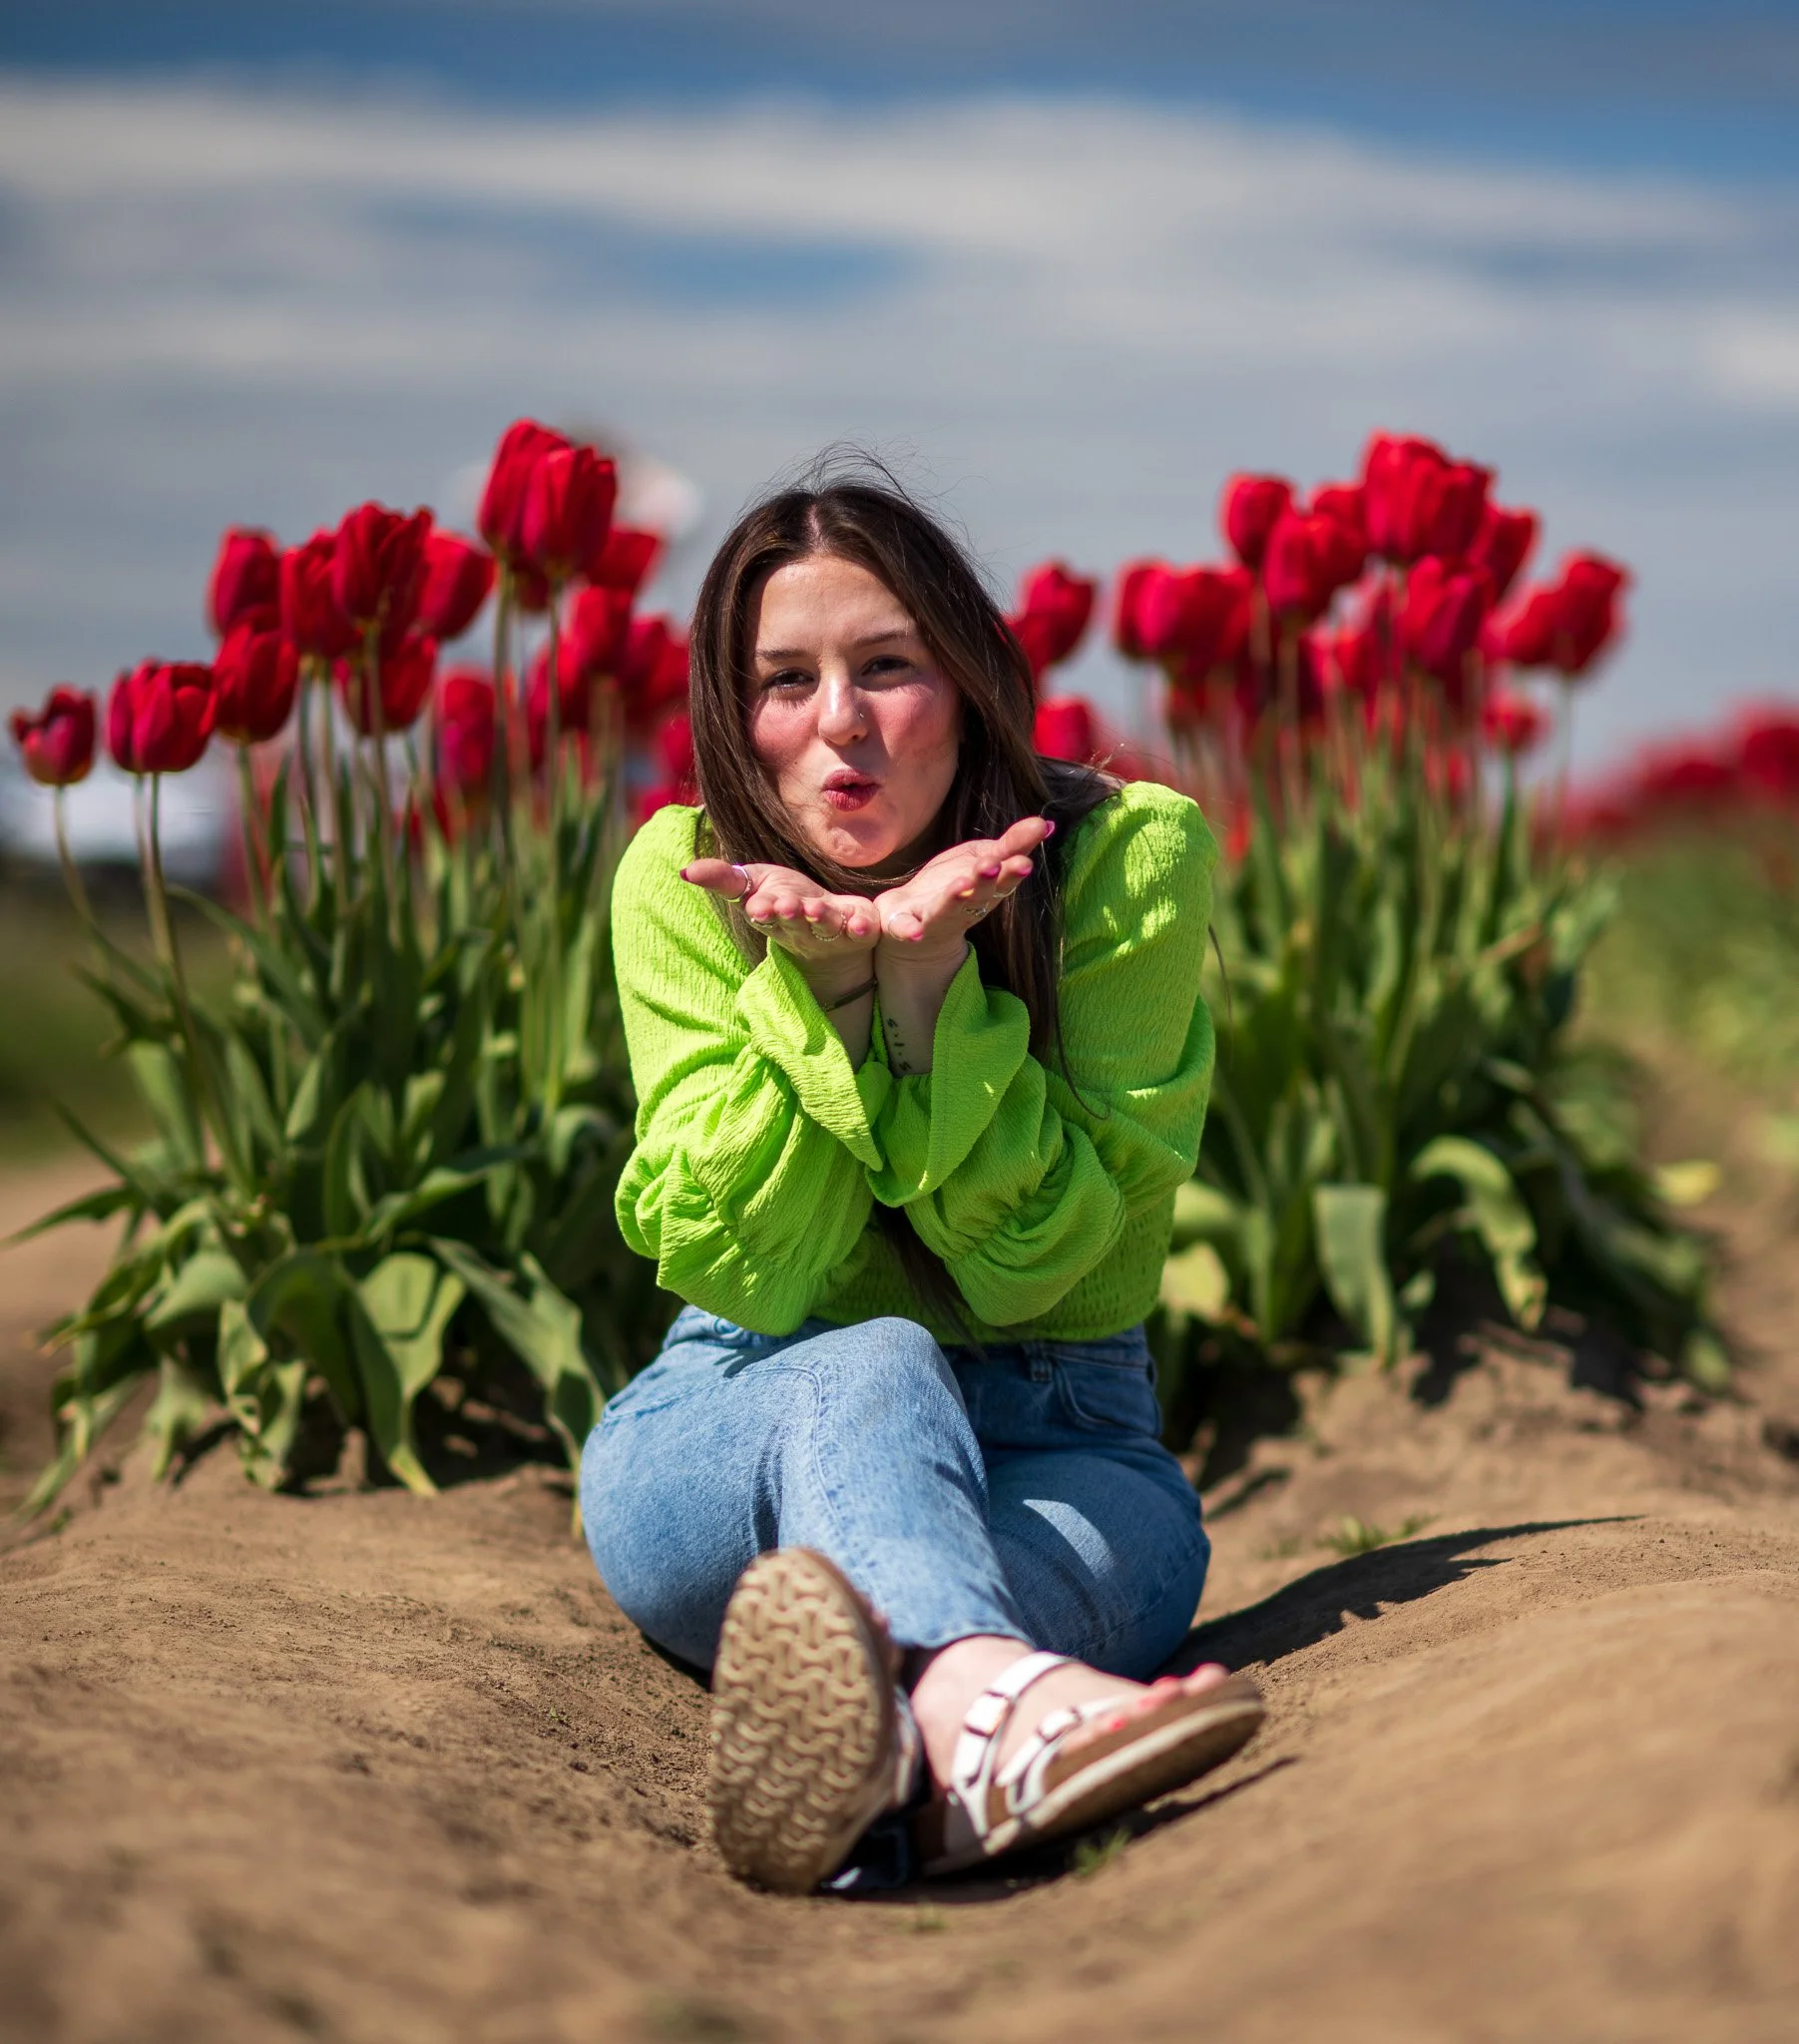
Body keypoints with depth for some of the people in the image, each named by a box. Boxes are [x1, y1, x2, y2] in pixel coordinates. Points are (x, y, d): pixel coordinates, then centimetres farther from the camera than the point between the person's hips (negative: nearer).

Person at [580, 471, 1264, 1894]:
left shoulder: (1130, 859, -10)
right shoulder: (685, 881, -8)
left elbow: (1032, 1262, -13)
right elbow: (745, 1277, -13)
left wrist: (926, 973, -25)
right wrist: (813, 980, -26)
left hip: (1059, 1441, 1)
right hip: (736, 1431, -1)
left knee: (1132, 1534, -35)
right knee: (874, 1366, -37)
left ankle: (887, 1714, -69)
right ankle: (990, 1696, -70)